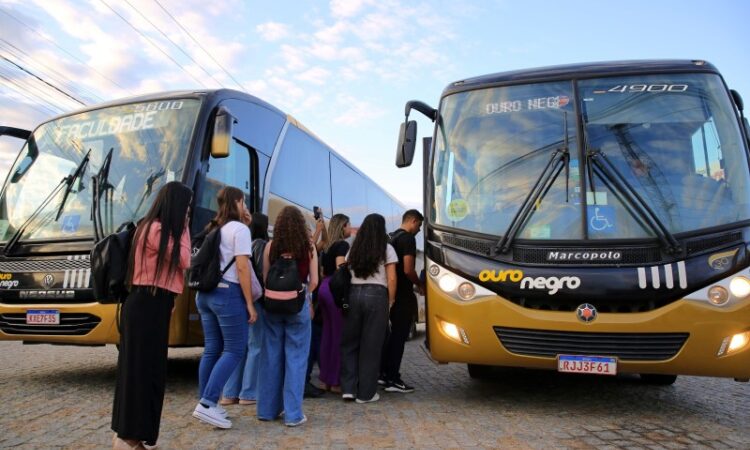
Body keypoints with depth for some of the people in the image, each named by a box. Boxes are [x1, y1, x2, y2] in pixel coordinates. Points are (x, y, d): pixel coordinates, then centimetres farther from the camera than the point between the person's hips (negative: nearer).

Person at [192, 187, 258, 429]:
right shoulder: (239, 229, -7)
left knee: (212, 349, 11)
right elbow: (242, 267, -14)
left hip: (206, 293, 8)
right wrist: (250, 303, -13)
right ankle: (207, 403, -9)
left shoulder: (213, 229, 17)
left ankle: (206, 403, 15)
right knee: (235, 350, -2)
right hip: (228, 294, -8)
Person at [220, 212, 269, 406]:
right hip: (254, 299, -7)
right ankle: (248, 393, 7)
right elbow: (262, 273, -16)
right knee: (256, 346, 3)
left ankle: (230, 393, 17)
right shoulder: (261, 245, -9)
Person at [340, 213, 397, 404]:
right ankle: (366, 393, 10)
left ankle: (348, 388, 12)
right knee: (371, 345, 3)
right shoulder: (387, 249, 2)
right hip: (376, 295, -3)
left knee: (350, 342, 14)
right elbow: (391, 279, -3)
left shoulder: (353, 249, 13)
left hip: (354, 293, 3)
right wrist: (390, 301, 5)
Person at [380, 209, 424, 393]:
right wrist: (420, 284, -5)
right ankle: (392, 380, 4)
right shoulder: (408, 238, -14)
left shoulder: (391, 237, 13)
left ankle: (383, 373, 23)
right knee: (399, 336, -2)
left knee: (394, 334, 18)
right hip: (403, 295, -9)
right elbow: (408, 270, -22)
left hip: (392, 293, 9)